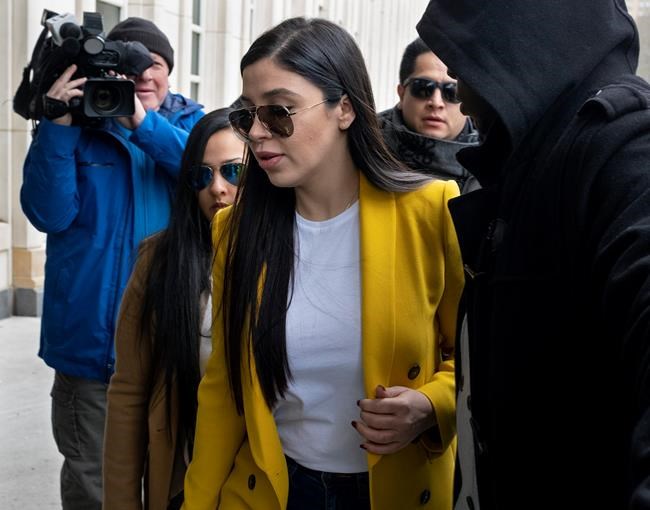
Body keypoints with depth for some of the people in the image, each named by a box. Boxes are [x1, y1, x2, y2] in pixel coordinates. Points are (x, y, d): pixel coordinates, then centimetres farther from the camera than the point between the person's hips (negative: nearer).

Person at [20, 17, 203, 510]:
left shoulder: (188, 122, 8)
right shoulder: (80, 125, 3)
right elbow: (48, 212, -9)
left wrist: (143, 122, -23)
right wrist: (56, 127, -19)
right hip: (93, 334, -1)